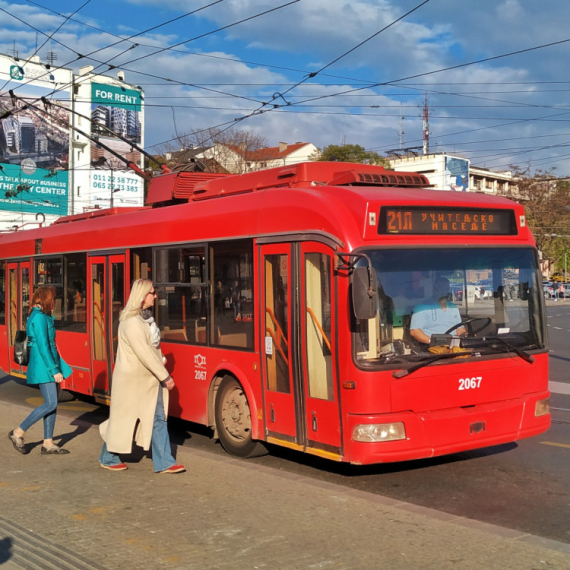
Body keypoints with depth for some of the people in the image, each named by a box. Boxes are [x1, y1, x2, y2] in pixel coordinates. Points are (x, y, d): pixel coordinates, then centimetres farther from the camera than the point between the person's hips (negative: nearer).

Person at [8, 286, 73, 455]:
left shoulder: (39, 316, 15)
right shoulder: (40, 318, -15)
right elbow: (43, 346, -20)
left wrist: (56, 367, 20)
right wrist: (55, 370, -20)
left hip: (45, 366, 10)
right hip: (43, 366, -10)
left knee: (52, 404, 8)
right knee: (50, 404, -10)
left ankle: (48, 444, 11)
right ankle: (18, 433, 1)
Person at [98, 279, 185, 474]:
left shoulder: (146, 317, 9)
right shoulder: (131, 322, -20)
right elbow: (144, 353, -24)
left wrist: (160, 360, -2)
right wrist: (165, 376, -20)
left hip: (150, 379, 9)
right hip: (132, 379, -9)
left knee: (158, 418, 5)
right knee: (123, 419, 6)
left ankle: (163, 463, 9)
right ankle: (107, 458, 25)